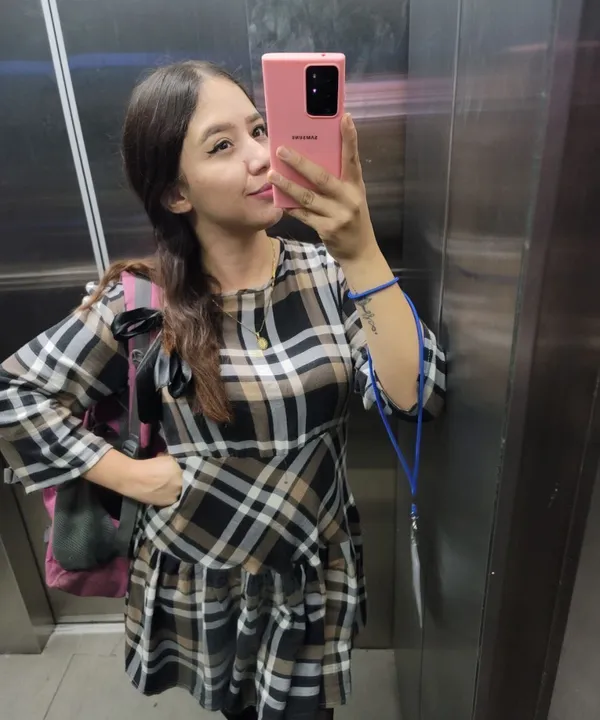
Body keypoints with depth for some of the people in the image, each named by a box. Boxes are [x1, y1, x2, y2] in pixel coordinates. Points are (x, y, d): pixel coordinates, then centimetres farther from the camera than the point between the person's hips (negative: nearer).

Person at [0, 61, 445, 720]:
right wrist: (132, 475, -13)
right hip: (200, 580, 0)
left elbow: (412, 395, -22)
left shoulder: (325, 272, -12)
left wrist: (361, 253, -33)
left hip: (315, 571, 1)